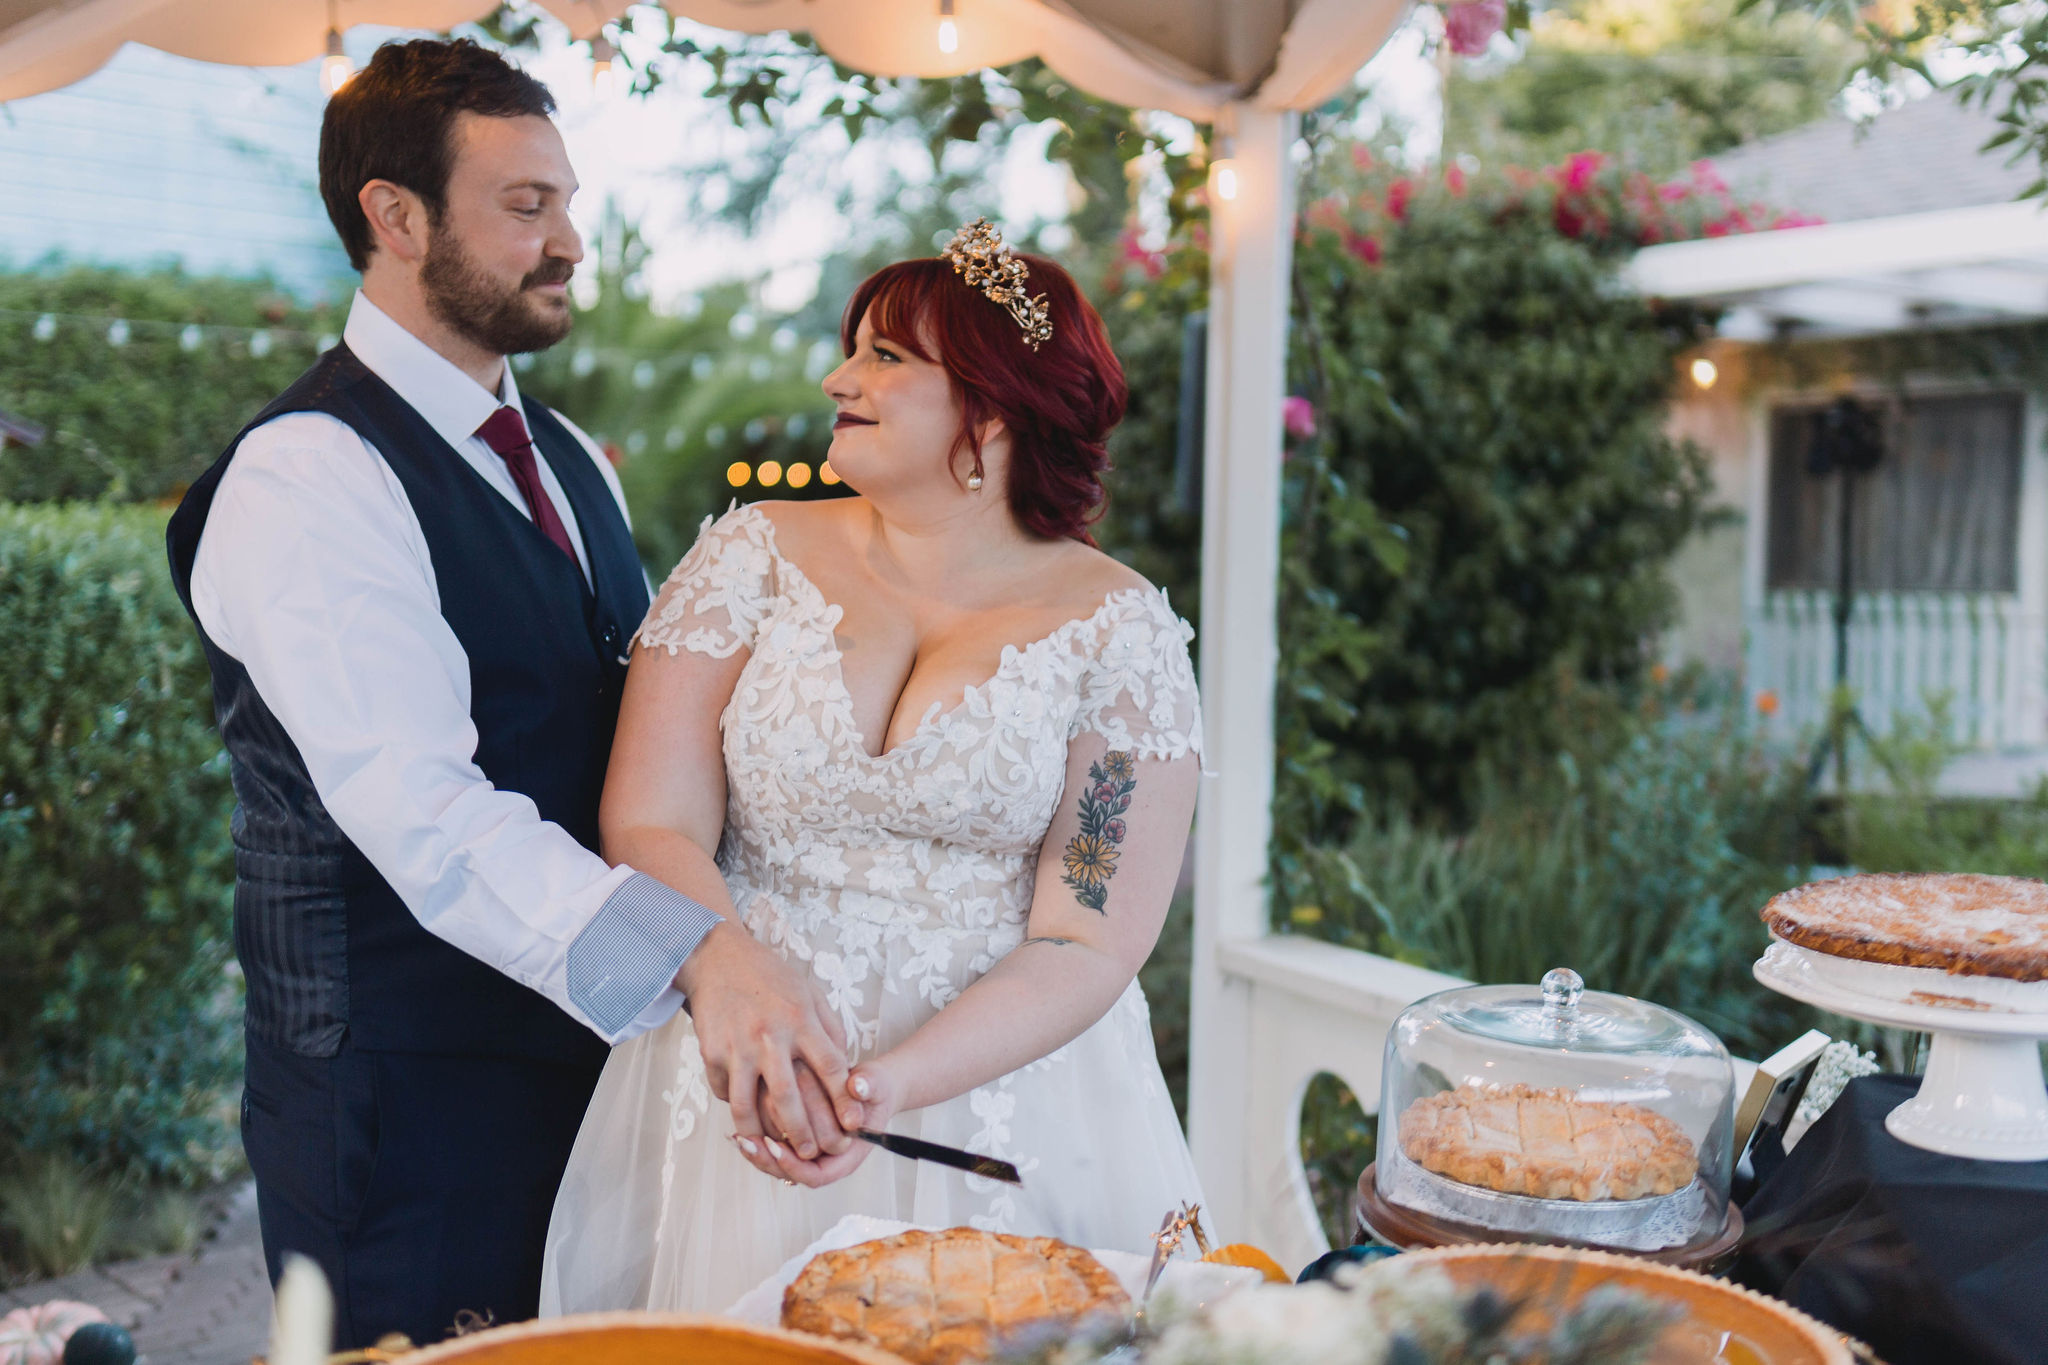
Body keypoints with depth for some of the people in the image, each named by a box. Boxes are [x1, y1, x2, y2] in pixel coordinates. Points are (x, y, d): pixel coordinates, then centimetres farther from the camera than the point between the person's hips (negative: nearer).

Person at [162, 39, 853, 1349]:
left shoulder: (572, 460, 13)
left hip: (593, 1065, 8)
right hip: (411, 1116, -8)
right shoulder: (307, 479, -16)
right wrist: (701, 953, -41)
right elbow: (426, 819, -28)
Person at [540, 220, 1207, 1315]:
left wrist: (891, 1082, -22)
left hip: (997, 1086, -1)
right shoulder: (757, 553, 0)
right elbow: (652, 826, -5)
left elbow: (1093, 942, -9)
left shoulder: (1119, 629, -5)